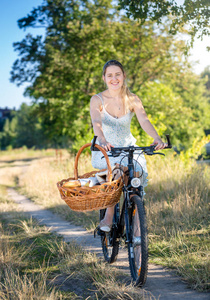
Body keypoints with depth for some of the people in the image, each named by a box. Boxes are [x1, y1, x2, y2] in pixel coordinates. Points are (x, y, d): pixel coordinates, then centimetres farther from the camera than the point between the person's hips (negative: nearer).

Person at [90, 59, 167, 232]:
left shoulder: (132, 99, -6)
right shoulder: (97, 100, -11)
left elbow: (144, 120, -22)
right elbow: (96, 122, -29)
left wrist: (157, 138, -43)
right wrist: (102, 140, -51)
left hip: (128, 147, 2)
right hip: (105, 150, -2)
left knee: (139, 172, -22)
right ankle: (109, 214, -17)